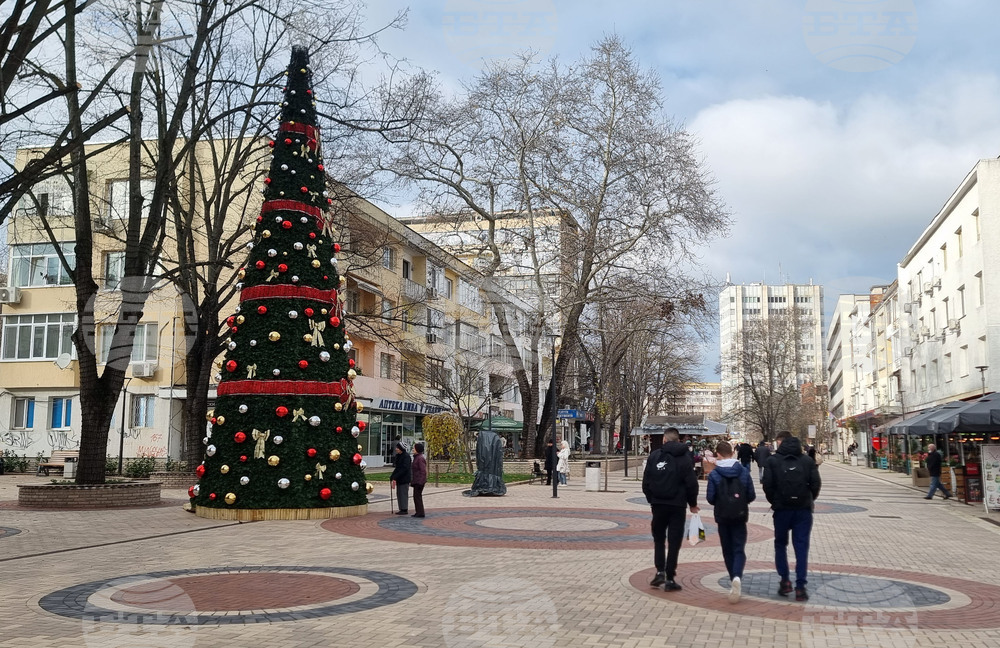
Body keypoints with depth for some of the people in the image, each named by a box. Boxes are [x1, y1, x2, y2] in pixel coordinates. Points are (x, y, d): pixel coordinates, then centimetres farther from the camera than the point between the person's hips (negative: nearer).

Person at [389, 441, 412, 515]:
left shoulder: (406, 456, -15)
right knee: (399, 494, 11)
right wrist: (392, 477, 8)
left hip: (405, 478, -9)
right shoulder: (398, 456, 13)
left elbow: (404, 468, -21)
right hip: (399, 478, 9)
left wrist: (395, 477, -22)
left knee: (403, 493, -5)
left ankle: (404, 509, 1)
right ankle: (402, 509, 18)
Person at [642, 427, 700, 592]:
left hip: (658, 504, 1)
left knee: (658, 538, 17)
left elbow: (646, 482, 0)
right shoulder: (684, 457, -3)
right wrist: (692, 504, 8)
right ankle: (670, 579, 4)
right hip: (677, 505, -1)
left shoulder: (654, 456, 1)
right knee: (674, 542, 4)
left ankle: (660, 571, 4)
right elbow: (691, 483, -6)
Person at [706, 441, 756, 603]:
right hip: (740, 517, 1)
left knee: (728, 550, 14)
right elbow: (751, 496, -1)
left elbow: (710, 498, -8)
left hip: (722, 517, -1)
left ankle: (734, 579, 19)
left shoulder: (714, 475, -10)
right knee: (739, 549, 1)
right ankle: (737, 576, -23)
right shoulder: (744, 472, -4)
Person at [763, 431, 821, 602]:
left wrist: (774, 502, 8)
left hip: (782, 509, -1)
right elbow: (816, 484, -2)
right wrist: (808, 501, 13)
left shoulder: (773, 460, -3)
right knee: (801, 547, 3)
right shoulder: (807, 460, 2)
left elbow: (767, 485, -8)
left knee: (780, 544, 16)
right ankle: (800, 586, -1)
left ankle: (785, 580, 9)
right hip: (803, 510, 1)